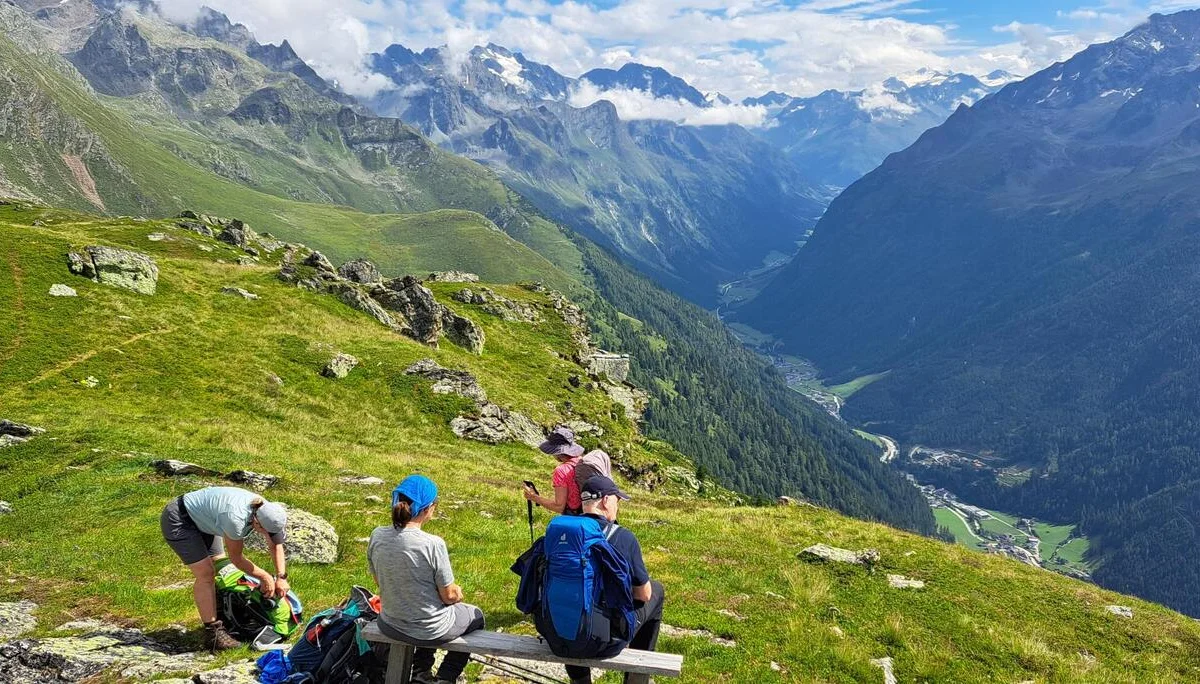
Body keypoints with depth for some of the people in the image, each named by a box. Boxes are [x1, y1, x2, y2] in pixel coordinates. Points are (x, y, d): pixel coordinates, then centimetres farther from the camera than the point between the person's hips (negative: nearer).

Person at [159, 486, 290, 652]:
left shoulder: (266, 511, -17)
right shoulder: (236, 519, -38)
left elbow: (276, 545, 1)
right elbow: (236, 558, -21)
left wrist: (281, 577, -7)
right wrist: (265, 577, -12)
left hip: (201, 519, 8)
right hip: (178, 520, -8)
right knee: (206, 574, -14)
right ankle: (213, 635, -9)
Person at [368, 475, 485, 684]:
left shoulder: (377, 536, -13)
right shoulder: (433, 544, -28)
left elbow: (380, 582, 3)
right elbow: (449, 596, -17)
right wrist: (457, 592, 5)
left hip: (390, 626, 5)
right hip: (431, 631, -5)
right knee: (476, 616, 26)